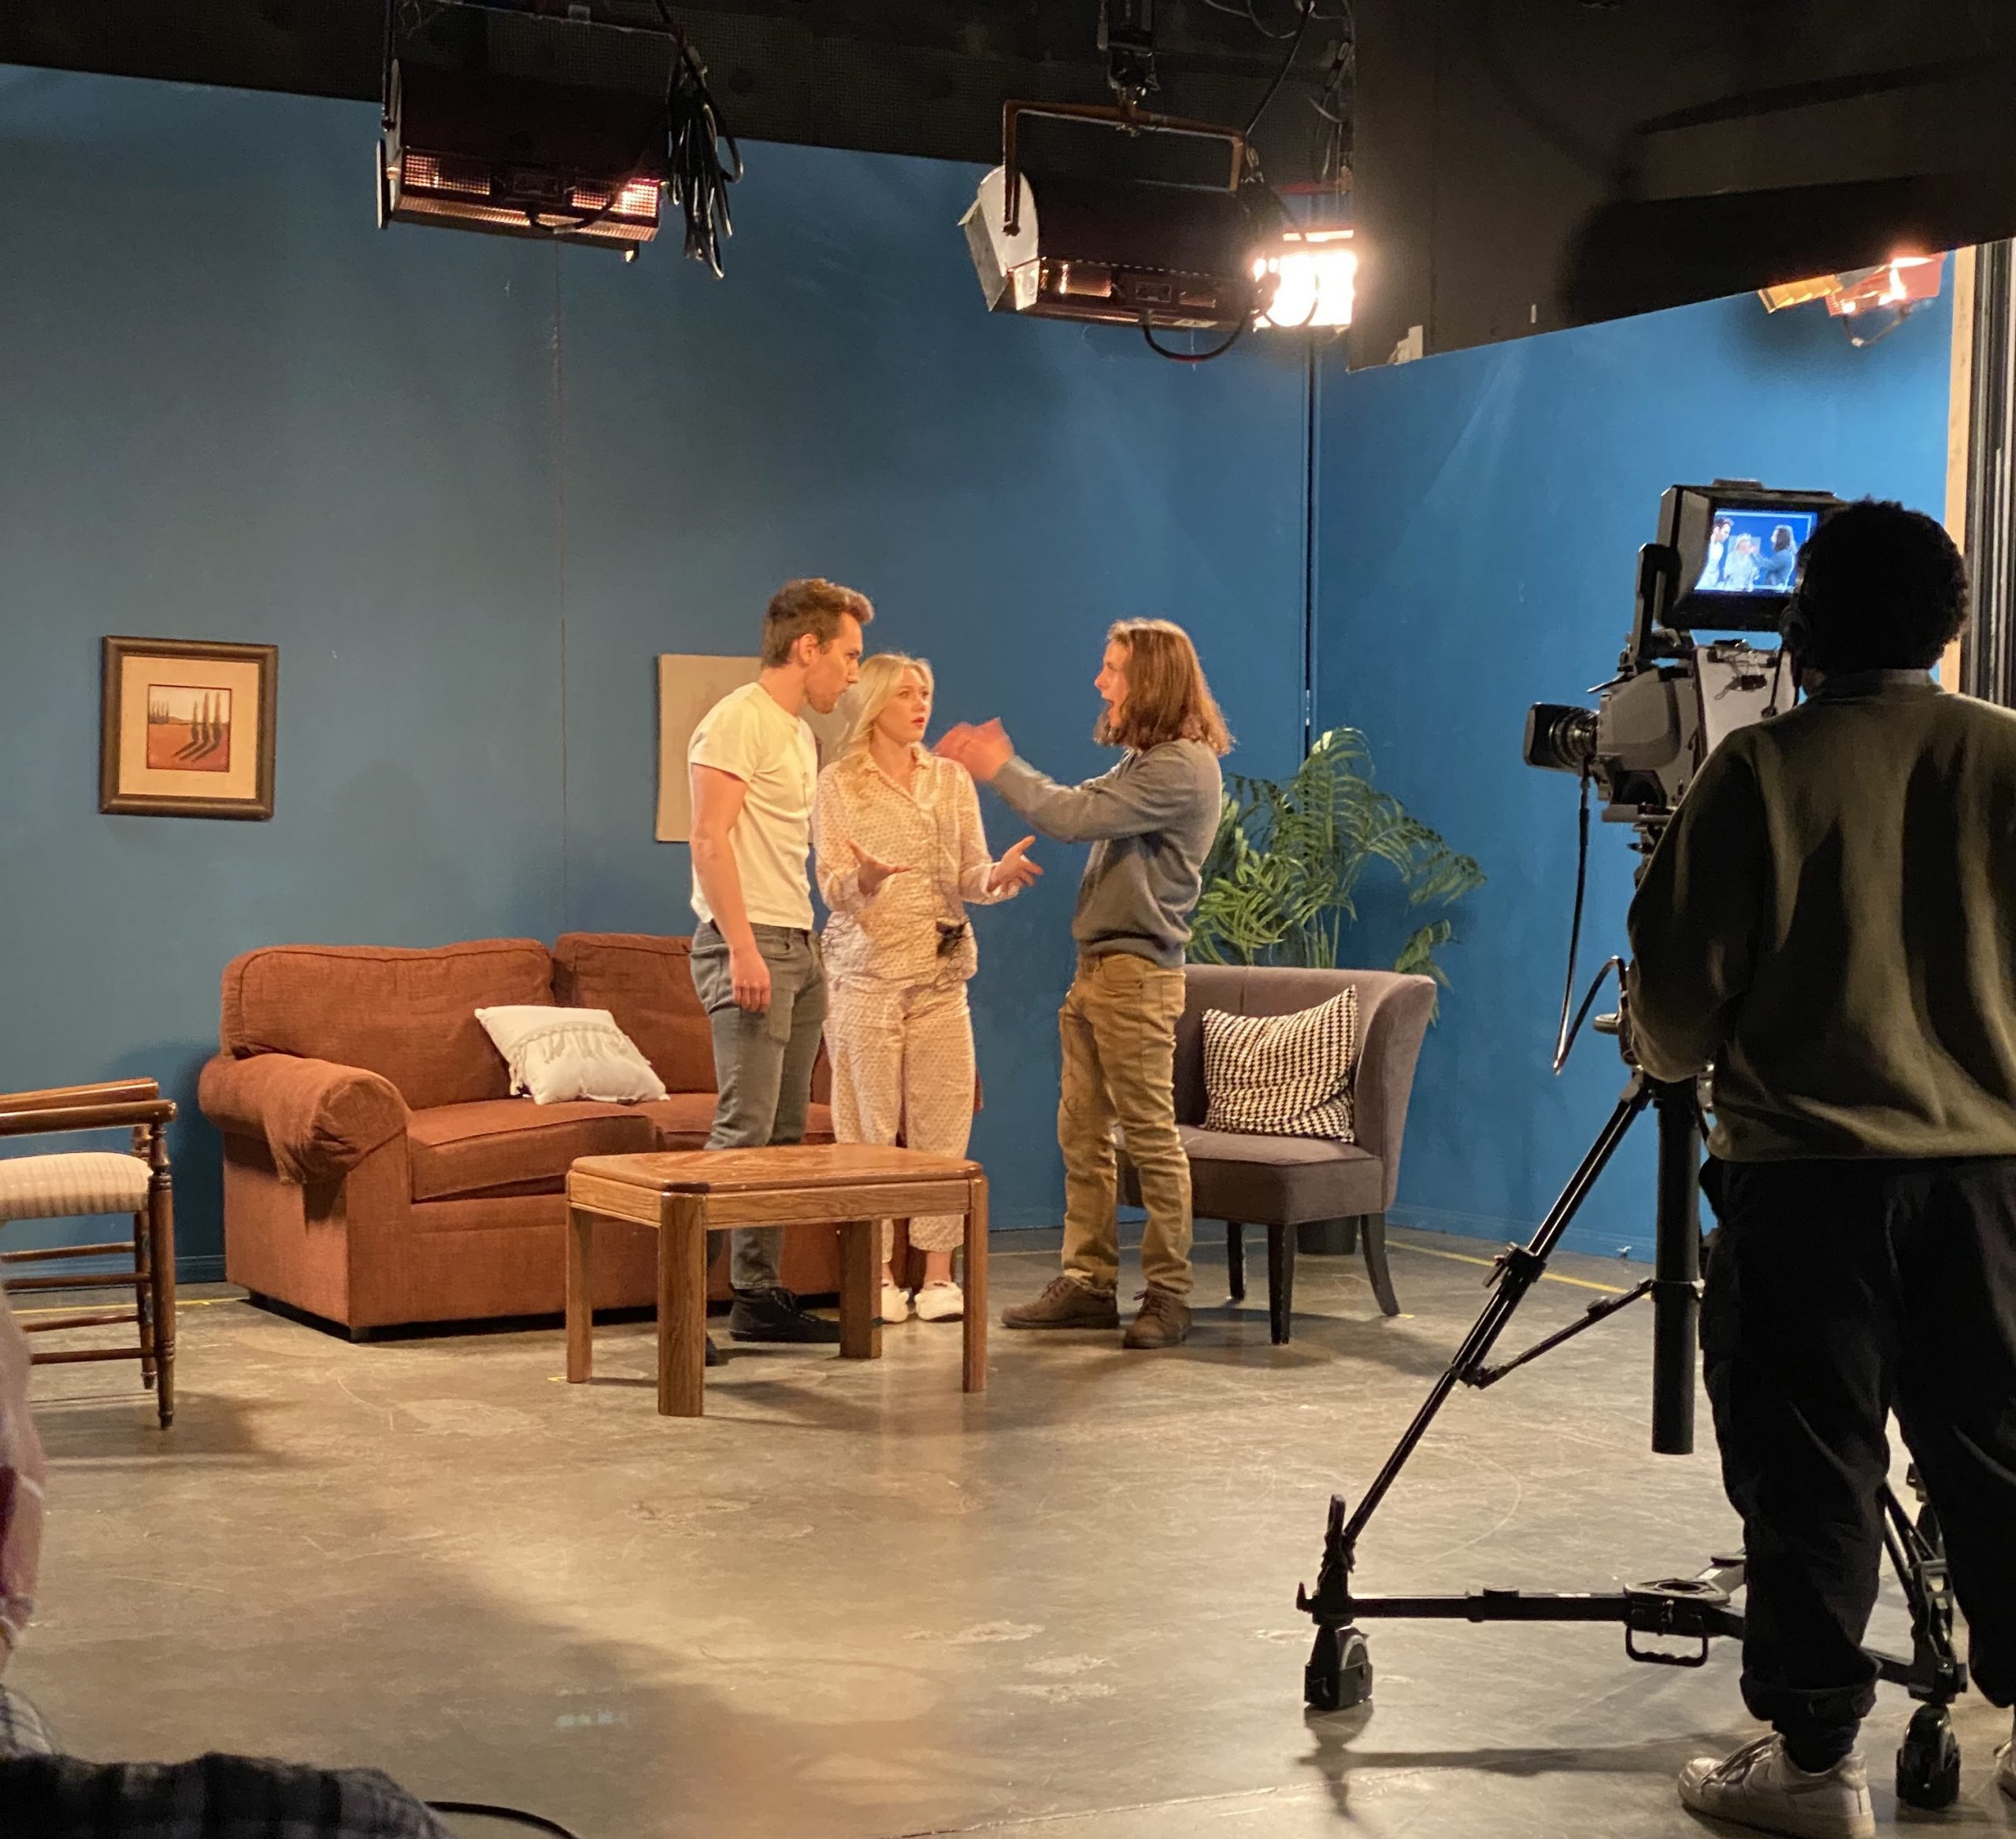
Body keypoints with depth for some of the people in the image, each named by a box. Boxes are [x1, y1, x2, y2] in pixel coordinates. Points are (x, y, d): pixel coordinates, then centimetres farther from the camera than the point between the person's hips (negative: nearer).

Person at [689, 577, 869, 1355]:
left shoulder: (800, 734, 20)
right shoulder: (739, 720, -9)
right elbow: (709, 837, -17)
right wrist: (743, 947, -22)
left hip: (797, 947, 10)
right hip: (749, 944, -10)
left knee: (784, 1132, 9)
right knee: (744, 1129, -14)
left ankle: (759, 1297, 14)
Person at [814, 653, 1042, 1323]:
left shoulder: (953, 779, 12)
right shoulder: (839, 784, 1)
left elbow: (971, 876, 7)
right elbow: (833, 887, -4)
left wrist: (999, 876, -15)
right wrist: (863, 878, -27)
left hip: (941, 973, 4)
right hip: (867, 971, -3)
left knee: (943, 1122, 1)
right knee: (869, 1123, -3)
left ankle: (939, 1274, 6)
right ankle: (877, 1274, 4)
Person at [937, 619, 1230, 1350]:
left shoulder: (1184, 768, -15)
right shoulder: (1146, 764, 19)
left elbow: (1073, 817, -19)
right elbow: (1079, 808, 20)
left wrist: (1001, 769, -8)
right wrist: (1001, 768, 13)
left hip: (1139, 971, -10)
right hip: (1096, 967, 10)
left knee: (1151, 1135, -5)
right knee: (1082, 1133, 9)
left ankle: (1169, 1295, 0)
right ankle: (1088, 1282, 15)